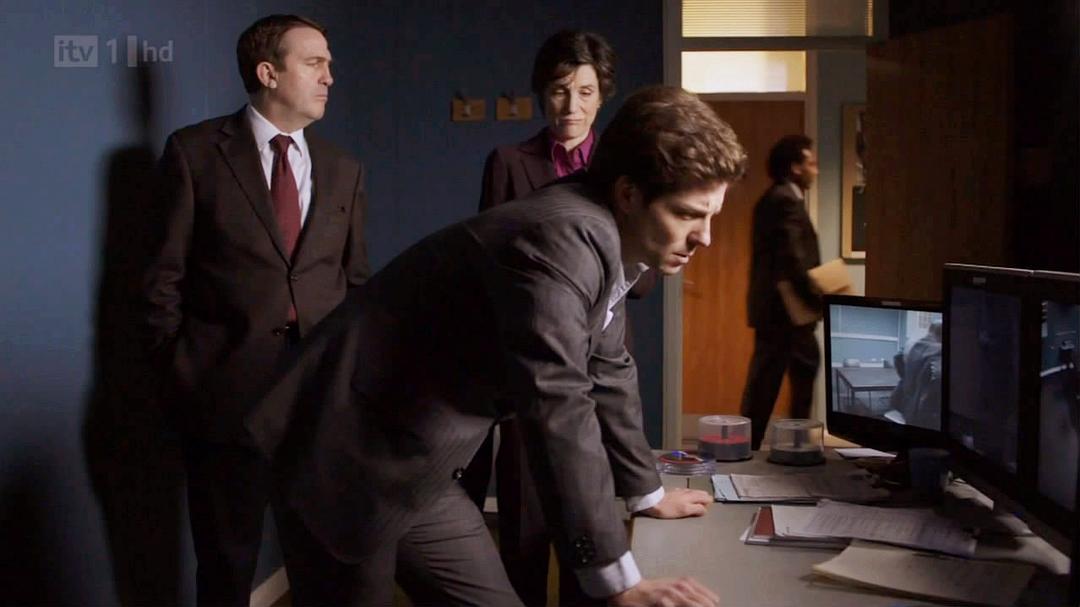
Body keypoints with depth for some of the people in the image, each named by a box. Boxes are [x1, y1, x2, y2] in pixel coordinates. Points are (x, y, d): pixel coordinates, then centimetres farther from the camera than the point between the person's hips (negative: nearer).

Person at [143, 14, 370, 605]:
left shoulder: (343, 169, 10)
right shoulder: (195, 150, -1)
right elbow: (166, 276, -1)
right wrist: (179, 368, -5)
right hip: (226, 386, -3)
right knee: (226, 555, 9)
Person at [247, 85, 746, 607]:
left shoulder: (607, 244, 5)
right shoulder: (564, 237, -26)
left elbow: (606, 372, 18)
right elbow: (558, 409, -32)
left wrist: (648, 491, 26)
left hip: (418, 469, 9)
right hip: (347, 459, -9)